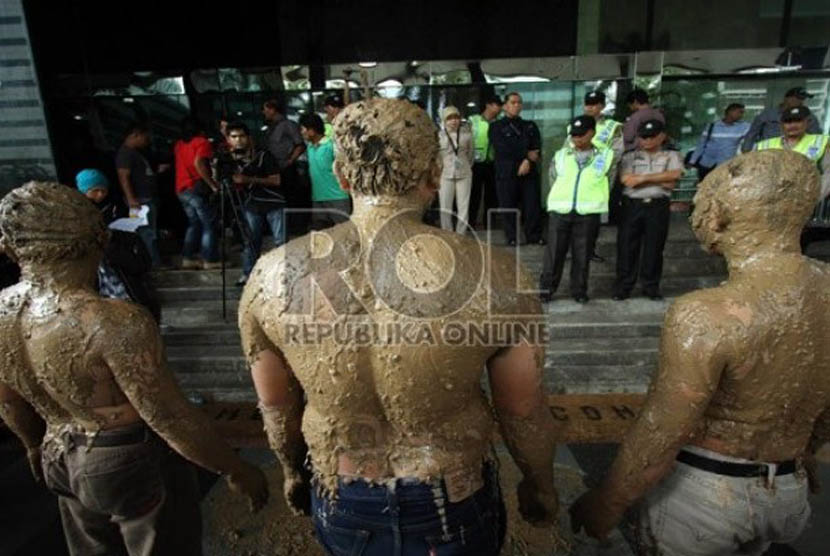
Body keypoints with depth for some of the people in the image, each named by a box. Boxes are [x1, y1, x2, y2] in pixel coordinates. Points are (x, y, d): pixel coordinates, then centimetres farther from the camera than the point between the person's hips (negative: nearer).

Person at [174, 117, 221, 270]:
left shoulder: (178, 144, 16)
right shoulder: (202, 142, -5)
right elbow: (199, 163, -21)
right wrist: (213, 184, -18)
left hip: (181, 189, 7)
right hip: (197, 188, -7)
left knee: (194, 223, 16)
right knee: (209, 224, -2)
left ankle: (187, 258, 13)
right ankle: (210, 260, -4)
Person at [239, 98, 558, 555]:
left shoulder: (272, 276, -18)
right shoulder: (494, 275, -26)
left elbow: (276, 405, -3)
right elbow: (524, 413, -12)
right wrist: (541, 486, 9)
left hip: (342, 510, 2)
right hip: (451, 513, -1)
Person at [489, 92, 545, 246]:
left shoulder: (530, 126, 21)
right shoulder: (496, 127, 9)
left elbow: (536, 148, 5)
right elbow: (503, 149, -7)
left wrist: (528, 161, -14)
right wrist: (527, 154, -3)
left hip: (529, 172, 3)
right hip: (506, 173, -3)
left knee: (533, 204, -3)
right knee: (508, 207, -3)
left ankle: (534, 236, 6)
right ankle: (512, 237, 7)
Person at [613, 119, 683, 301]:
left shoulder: (671, 156, 12)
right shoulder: (630, 156, 10)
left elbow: (674, 175, -8)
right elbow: (627, 180, -7)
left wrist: (643, 178, -10)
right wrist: (661, 181, -4)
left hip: (658, 206, 0)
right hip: (632, 205, 0)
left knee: (654, 247, 5)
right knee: (627, 247, 0)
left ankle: (651, 286, 16)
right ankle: (623, 286, 10)